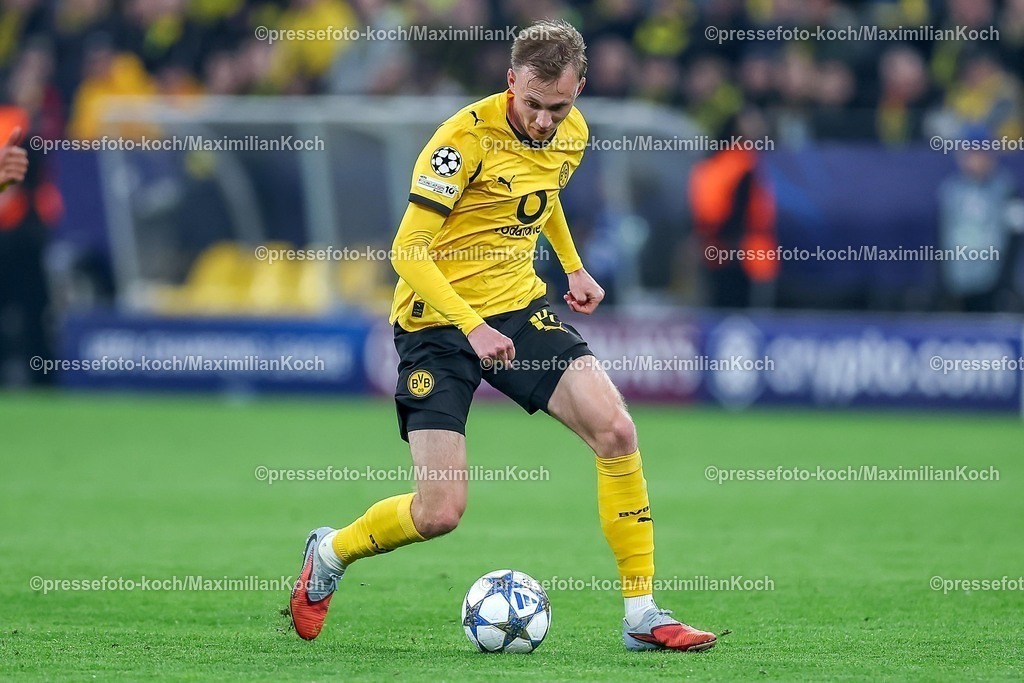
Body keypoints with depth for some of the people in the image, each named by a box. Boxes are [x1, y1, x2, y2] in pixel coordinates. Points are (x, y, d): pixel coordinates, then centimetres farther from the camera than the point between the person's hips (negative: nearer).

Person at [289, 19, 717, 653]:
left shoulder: (572, 132, 2)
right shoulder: (467, 136, -20)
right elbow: (408, 250, -21)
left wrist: (574, 267, 22)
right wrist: (472, 327, -30)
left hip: (520, 306, 6)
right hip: (438, 320, -6)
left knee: (615, 429, -15)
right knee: (440, 512, -11)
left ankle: (642, 615, -6)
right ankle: (331, 552, 21)